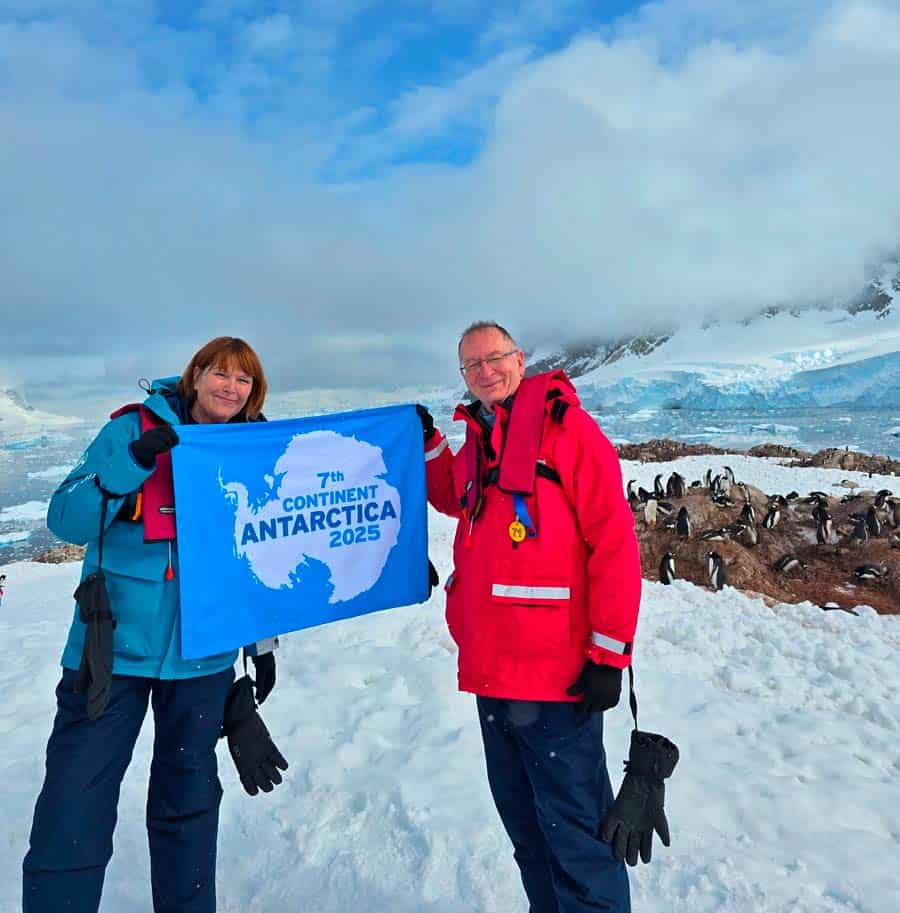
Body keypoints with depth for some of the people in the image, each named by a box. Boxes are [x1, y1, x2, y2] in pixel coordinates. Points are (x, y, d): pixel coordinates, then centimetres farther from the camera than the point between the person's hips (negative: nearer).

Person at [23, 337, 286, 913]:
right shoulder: (134, 430, -2)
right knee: (73, 814, -2)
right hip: (113, 648, -2)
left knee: (189, 803, 15)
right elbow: (66, 520, -8)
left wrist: (263, 643, 11)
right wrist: (134, 462, -22)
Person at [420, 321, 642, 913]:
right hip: (491, 669, 7)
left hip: (557, 674, -7)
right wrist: (428, 443, 17)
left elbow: (615, 542, -12)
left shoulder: (567, 426, -8)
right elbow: (453, 499, 32)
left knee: (573, 830, 3)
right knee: (525, 826, 21)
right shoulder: (477, 440, 12)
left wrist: (608, 654, -14)